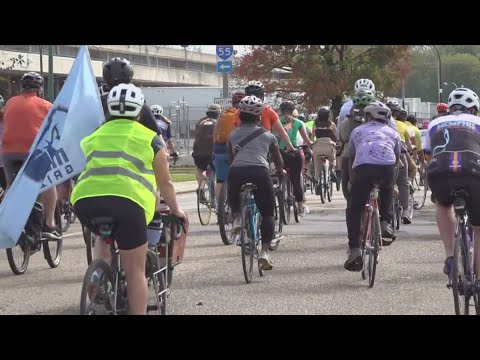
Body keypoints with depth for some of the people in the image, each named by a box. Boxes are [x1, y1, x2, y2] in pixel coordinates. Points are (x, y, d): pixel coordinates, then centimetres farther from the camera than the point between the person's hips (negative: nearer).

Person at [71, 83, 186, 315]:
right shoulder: (150, 139, 18)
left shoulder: (94, 137, 27)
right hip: (126, 199, -3)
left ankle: (98, 286, 21)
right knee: (135, 272, 9)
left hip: (85, 198, 3)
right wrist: (176, 210, 42)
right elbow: (165, 183, 25)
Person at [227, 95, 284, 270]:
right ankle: (265, 251, -6)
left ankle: (237, 217, 4)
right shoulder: (267, 135, 23)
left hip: (236, 172, 1)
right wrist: (280, 172, 57)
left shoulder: (233, 135, 25)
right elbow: (278, 160, 36)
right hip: (260, 171, -1)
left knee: (233, 196, 35)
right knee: (268, 214, 11)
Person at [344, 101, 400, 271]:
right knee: (387, 191, 36)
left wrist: (352, 180, 53)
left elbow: (351, 157, 40)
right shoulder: (392, 133, 32)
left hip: (363, 167, -1)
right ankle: (385, 222, 18)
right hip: (387, 167, 1)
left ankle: (354, 250, -5)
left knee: (355, 210, 8)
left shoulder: (357, 131, 32)